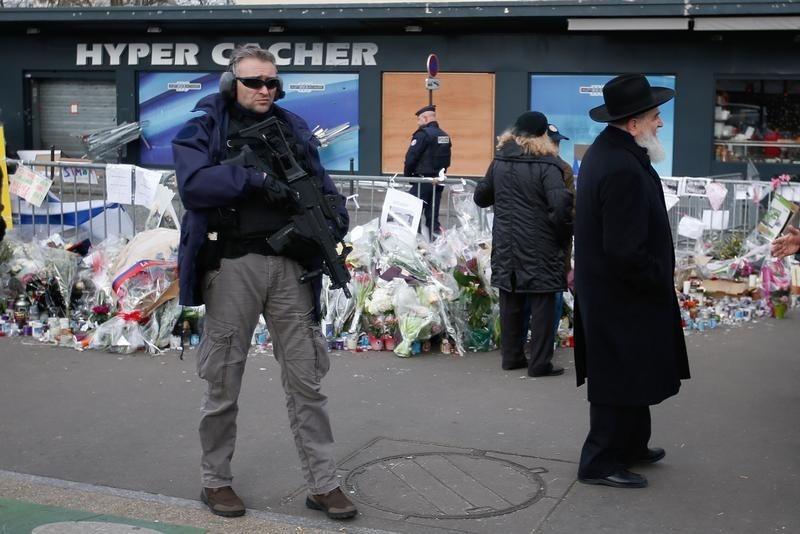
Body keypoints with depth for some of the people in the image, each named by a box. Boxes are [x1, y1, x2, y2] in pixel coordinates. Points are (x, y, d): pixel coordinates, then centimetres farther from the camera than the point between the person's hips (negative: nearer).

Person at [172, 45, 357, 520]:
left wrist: (334, 218, -6)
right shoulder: (203, 130, 2)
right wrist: (255, 178, -21)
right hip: (233, 266, -3)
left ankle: (324, 484, 13)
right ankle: (217, 481, 23)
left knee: (306, 380, 5)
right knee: (224, 382, 7)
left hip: (290, 266, 3)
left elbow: (324, 187, 13)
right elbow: (194, 183, -16)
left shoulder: (294, 129, 14)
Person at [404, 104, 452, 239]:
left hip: (423, 180, -8)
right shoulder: (445, 136, 13)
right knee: (432, 216, 11)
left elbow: (411, 157, -16)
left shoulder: (423, 134, -13)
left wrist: (407, 175, -3)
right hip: (437, 181, 8)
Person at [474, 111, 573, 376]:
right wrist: (564, 233, -8)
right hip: (540, 247, -5)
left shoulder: (500, 161, 6)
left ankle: (511, 356, 21)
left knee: (510, 302, 14)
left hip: (506, 245, 6)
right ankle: (540, 363, 4)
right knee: (542, 303, 3)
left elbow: (480, 197, 16)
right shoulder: (546, 165, -13)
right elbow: (561, 204, -23)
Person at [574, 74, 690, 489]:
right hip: (622, 298, -10)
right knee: (621, 379, 3)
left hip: (607, 288, 10)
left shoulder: (604, 151, 5)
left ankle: (631, 446, 36)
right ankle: (601, 462, 16)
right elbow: (626, 252, -28)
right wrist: (660, 278, -13)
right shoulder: (623, 170, -28)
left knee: (631, 376, 22)